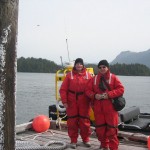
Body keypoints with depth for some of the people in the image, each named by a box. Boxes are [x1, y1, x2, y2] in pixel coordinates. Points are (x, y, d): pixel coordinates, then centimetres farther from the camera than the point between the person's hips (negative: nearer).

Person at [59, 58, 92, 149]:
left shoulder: (88, 75, 4)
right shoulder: (70, 75, 2)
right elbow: (63, 89, -1)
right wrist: (64, 101, -7)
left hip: (84, 103, 0)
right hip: (72, 103, 0)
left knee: (85, 121, 6)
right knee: (72, 121, 4)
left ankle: (86, 139, 24)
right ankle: (73, 140, 17)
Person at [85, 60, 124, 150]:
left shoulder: (113, 77, -1)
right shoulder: (94, 79, 9)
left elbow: (121, 89, -7)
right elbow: (88, 90, 8)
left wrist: (109, 94, -17)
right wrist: (94, 95, -12)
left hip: (110, 107, -3)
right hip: (98, 107, 4)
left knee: (111, 128, -2)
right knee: (100, 127, 10)